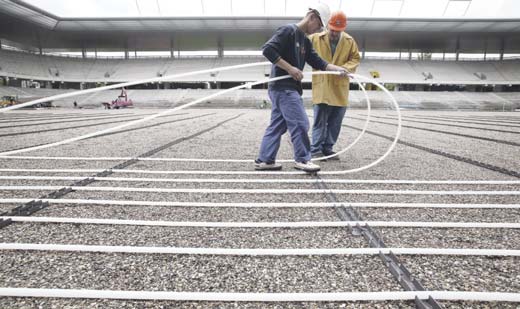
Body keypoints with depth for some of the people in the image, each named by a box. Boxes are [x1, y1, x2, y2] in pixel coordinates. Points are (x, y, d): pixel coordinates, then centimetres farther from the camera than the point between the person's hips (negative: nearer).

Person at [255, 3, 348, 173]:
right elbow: (267, 49, -18)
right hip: (283, 87, -9)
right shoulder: (288, 30, -8)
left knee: (277, 125, 10)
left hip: (288, 87, 9)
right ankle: (302, 159, 6)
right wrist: (290, 68, -18)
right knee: (300, 124, -5)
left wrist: (338, 69, -1)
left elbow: (318, 62, 13)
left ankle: (264, 160, 15)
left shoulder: (305, 41, 19)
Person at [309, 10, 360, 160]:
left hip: (340, 89, 3)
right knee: (320, 121, -3)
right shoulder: (315, 38, 1)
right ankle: (316, 149, 4)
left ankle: (327, 148, 18)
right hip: (321, 88, -3)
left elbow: (355, 59, 10)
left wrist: (346, 68, -10)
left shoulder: (350, 41, 6)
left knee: (335, 122, 7)